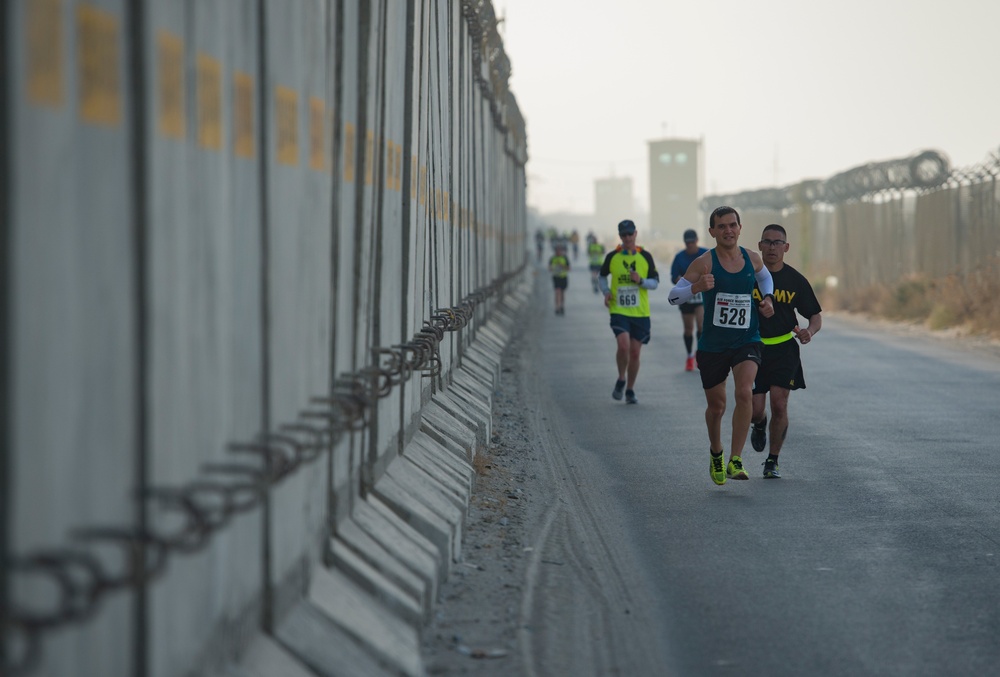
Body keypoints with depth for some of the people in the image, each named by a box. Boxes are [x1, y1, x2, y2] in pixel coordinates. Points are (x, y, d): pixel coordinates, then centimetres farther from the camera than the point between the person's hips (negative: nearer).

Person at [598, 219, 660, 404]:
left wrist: (641, 281, -14)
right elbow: (602, 276, 17)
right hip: (619, 311, -1)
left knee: (635, 352, 3)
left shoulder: (645, 257, 3)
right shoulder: (612, 257, 2)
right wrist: (606, 292, -1)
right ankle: (621, 380, 5)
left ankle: (630, 390, 19)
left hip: (640, 312, 1)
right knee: (623, 345, -20)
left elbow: (655, 282, 6)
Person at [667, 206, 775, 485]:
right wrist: (696, 287, -30)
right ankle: (716, 452, 42)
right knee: (716, 406, 11)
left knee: (745, 393, -23)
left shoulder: (752, 259, 2)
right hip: (712, 345, -1)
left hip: (746, 342, 1)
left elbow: (764, 277, 27)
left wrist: (767, 298, 7)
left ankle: (735, 460, -17)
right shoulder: (704, 263, -10)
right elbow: (673, 297, -11)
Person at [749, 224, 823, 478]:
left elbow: (816, 316, 7)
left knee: (779, 405, -9)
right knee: (755, 411, -4)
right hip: (753, 349, 0)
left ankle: (773, 461, 6)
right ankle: (759, 425, 35)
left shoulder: (795, 280, 1)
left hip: (784, 350, 0)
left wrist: (808, 331, -15)